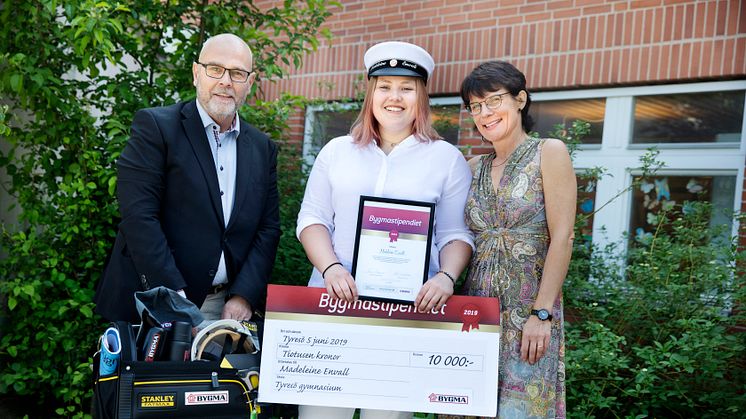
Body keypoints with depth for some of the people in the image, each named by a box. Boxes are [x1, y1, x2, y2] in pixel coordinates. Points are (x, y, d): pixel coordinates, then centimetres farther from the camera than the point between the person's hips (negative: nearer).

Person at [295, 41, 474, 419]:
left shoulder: (447, 158, 6)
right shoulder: (337, 151, 11)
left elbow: (456, 233, 4)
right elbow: (312, 218, 7)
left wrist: (446, 277, -15)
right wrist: (330, 267, -10)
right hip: (335, 299, 2)